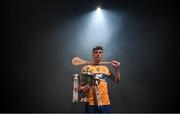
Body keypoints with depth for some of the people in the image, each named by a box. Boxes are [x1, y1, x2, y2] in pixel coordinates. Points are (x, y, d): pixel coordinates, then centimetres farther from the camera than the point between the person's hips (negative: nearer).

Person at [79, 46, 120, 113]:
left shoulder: (105, 68, 14)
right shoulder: (86, 68, 2)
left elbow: (117, 81, 16)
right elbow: (80, 86, 1)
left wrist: (117, 69, 1)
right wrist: (83, 89, -21)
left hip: (106, 103, 4)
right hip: (91, 103, -3)